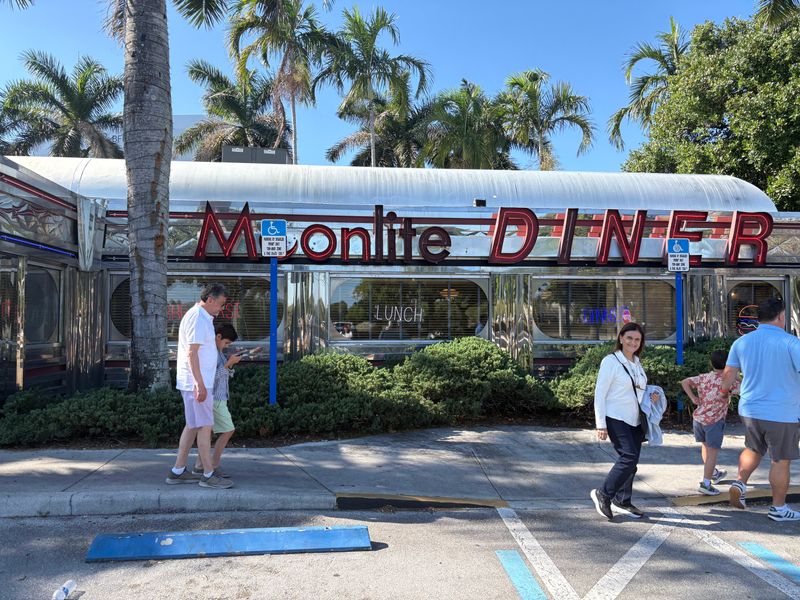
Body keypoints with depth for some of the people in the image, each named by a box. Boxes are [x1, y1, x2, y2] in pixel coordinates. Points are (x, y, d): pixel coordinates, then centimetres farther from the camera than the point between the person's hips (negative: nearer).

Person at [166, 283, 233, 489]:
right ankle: (209, 475, 2)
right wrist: (200, 384, -23)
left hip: (197, 382, 10)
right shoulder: (198, 318, -15)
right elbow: (192, 353, -21)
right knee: (205, 426, -5)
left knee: (192, 426, 14)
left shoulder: (198, 316, 17)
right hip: (197, 382, -10)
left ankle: (178, 471, 19)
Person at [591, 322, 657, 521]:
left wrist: (652, 396, 3)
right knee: (629, 456, -17)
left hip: (635, 420, 8)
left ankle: (622, 502, 20)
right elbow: (600, 393, -12)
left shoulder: (637, 363, 13)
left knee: (631, 460, 8)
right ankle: (603, 493, -3)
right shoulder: (611, 361, -10)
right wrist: (601, 424, -16)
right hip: (616, 419, -7)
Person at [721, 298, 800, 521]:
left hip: (749, 409, 5)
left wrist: (725, 391, 27)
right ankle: (778, 508, 18)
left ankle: (739, 482, 9)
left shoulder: (742, 342, 2)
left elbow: (729, 373, 8)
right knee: (781, 460, 9)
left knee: (753, 449, 25)